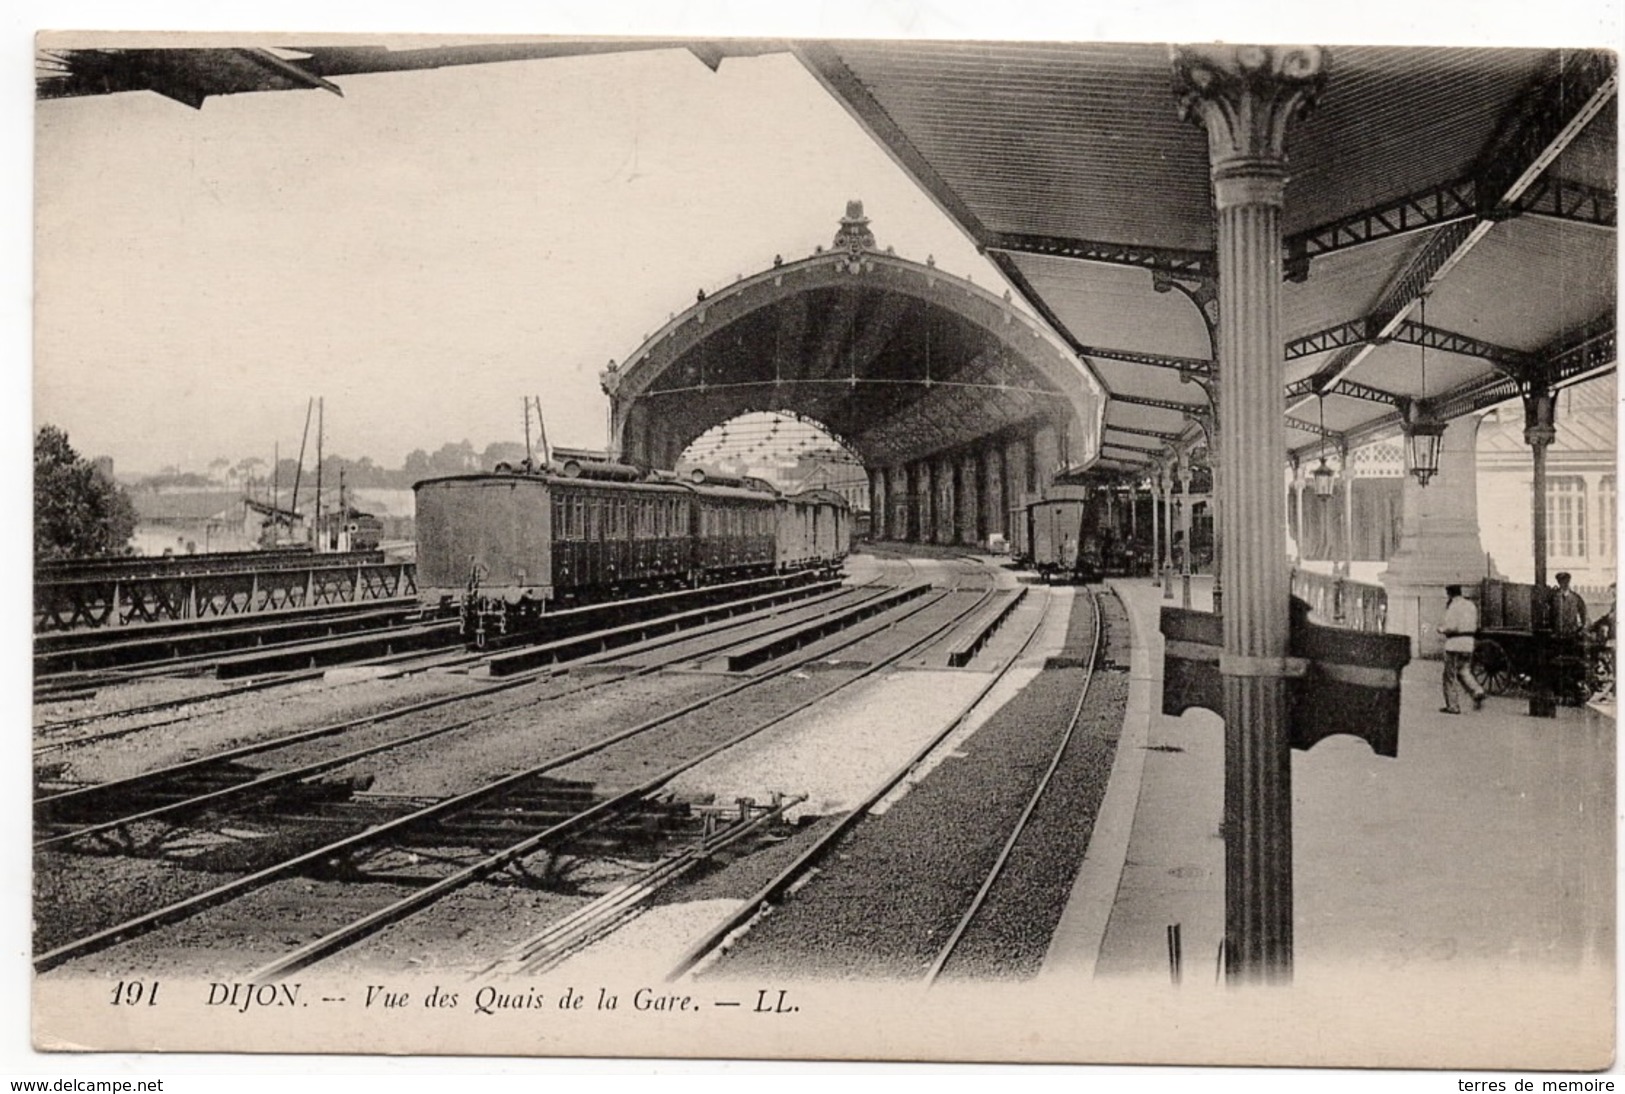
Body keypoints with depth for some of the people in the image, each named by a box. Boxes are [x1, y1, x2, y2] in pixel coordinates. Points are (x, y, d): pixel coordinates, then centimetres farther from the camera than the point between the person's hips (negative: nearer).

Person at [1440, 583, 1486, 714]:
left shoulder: (1453, 606, -13)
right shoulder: (1471, 605, 11)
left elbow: (1451, 626, -20)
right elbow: (1474, 627, 16)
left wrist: (1441, 629, 0)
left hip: (1454, 643, -7)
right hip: (1469, 642, 7)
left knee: (1450, 675, 2)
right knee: (1464, 671, 17)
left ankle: (1453, 706, 5)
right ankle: (1477, 691, -7)